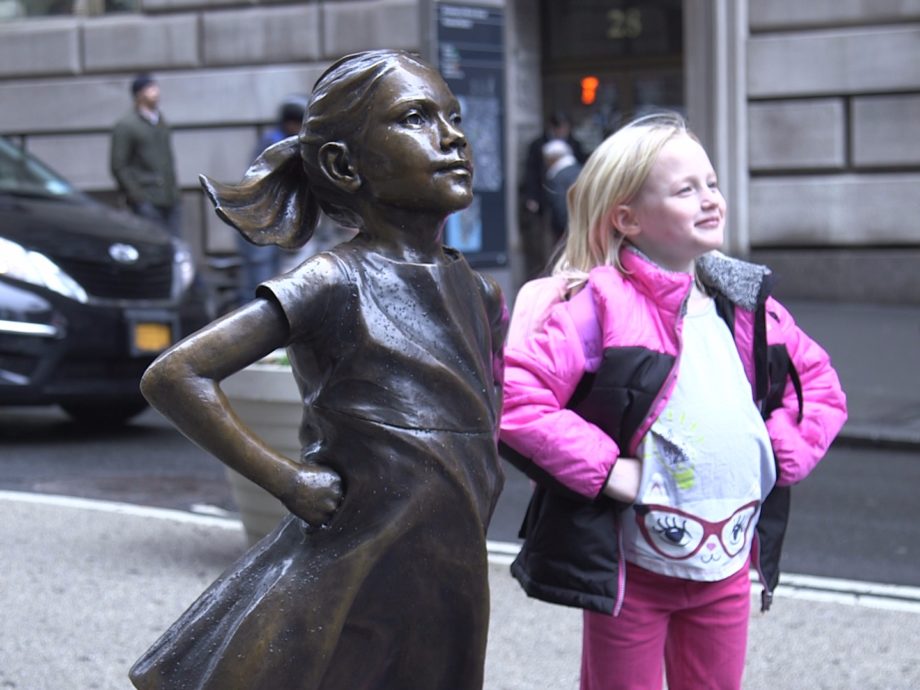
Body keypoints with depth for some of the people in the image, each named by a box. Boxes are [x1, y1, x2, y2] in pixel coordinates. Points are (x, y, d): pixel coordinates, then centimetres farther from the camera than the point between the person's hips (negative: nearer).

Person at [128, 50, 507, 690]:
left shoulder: (479, 293, 8)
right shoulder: (336, 282, -13)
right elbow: (175, 375, -18)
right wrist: (288, 481, -17)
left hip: (451, 584, 7)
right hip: (349, 583, -6)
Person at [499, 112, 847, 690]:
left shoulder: (747, 303, 4)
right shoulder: (600, 304, -15)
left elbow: (821, 385, 16)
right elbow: (518, 399, -24)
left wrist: (784, 453, 1)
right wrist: (606, 469, -22)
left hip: (729, 559, 5)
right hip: (633, 565, -5)